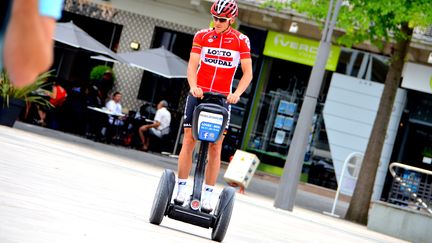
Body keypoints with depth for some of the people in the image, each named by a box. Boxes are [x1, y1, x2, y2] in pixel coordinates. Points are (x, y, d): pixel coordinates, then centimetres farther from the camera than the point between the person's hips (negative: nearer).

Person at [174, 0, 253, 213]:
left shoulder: (241, 41, -2)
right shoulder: (202, 36, 1)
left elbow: (247, 72, -4)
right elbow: (192, 65, -6)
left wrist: (237, 94, -21)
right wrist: (193, 86, -25)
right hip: (198, 94, 1)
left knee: (215, 147, -1)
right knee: (189, 141, -4)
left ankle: (207, 195, 4)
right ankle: (181, 190, 3)